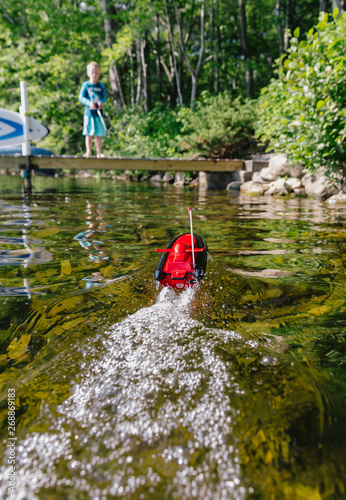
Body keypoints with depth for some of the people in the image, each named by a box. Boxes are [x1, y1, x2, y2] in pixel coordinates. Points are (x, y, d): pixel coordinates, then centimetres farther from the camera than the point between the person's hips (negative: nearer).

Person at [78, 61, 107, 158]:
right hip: (89, 111, -1)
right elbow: (81, 97, -1)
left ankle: (99, 152, 9)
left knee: (98, 134, 4)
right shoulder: (85, 85, 2)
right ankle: (88, 152, 5)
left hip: (99, 112, 1)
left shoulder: (101, 85, 8)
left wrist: (101, 102, -17)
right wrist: (89, 103, -19)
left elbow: (104, 97, 5)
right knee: (89, 134, 0)